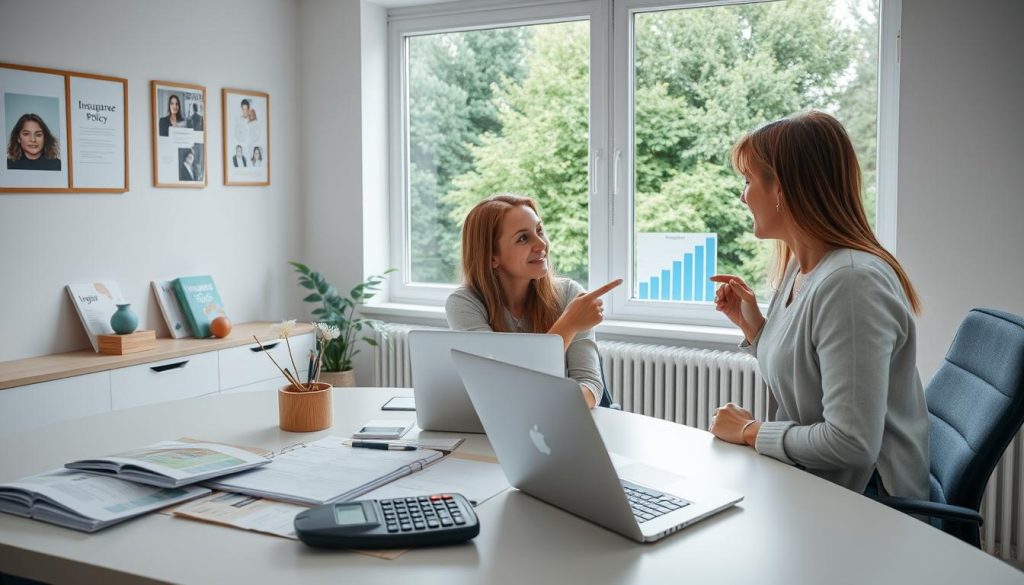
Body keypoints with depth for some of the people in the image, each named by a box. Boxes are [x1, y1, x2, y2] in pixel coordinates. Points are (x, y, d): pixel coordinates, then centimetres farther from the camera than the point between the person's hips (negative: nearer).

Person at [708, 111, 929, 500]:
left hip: (861, 494, -8)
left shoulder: (850, 282, -25)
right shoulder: (797, 268, 4)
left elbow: (852, 444, -29)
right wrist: (750, 323, 2)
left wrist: (750, 432, -15)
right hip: (807, 476, 8)